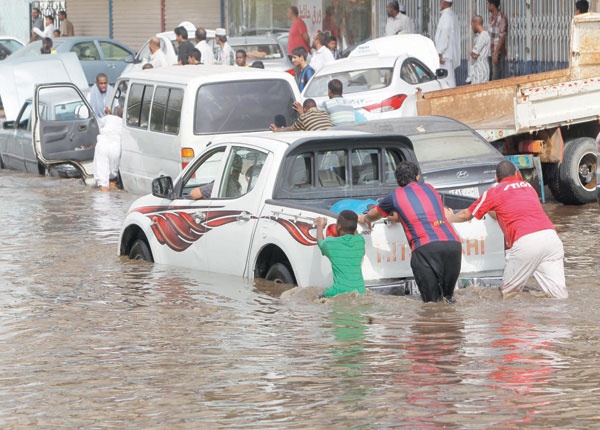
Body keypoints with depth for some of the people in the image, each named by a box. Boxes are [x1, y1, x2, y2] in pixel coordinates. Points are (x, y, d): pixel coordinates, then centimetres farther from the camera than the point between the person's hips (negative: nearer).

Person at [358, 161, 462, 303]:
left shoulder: (395, 196, 17)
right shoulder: (429, 189, 29)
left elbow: (373, 215, 38)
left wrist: (364, 219, 61)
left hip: (426, 247, -4)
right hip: (453, 243, 4)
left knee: (432, 301, -3)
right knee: (448, 297, 11)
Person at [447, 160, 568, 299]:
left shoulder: (494, 192, 15)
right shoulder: (528, 187, 29)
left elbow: (466, 215, 27)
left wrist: (449, 218, 47)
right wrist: (490, 211, 62)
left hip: (526, 241, -4)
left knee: (507, 293, 7)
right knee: (560, 296, -4)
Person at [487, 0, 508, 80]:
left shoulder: (502, 18, -14)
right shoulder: (490, 18, 11)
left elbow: (502, 37, -17)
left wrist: (496, 53, -21)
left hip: (498, 53, -8)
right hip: (490, 53, 8)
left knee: (497, 78, -6)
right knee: (489, 78, 11)